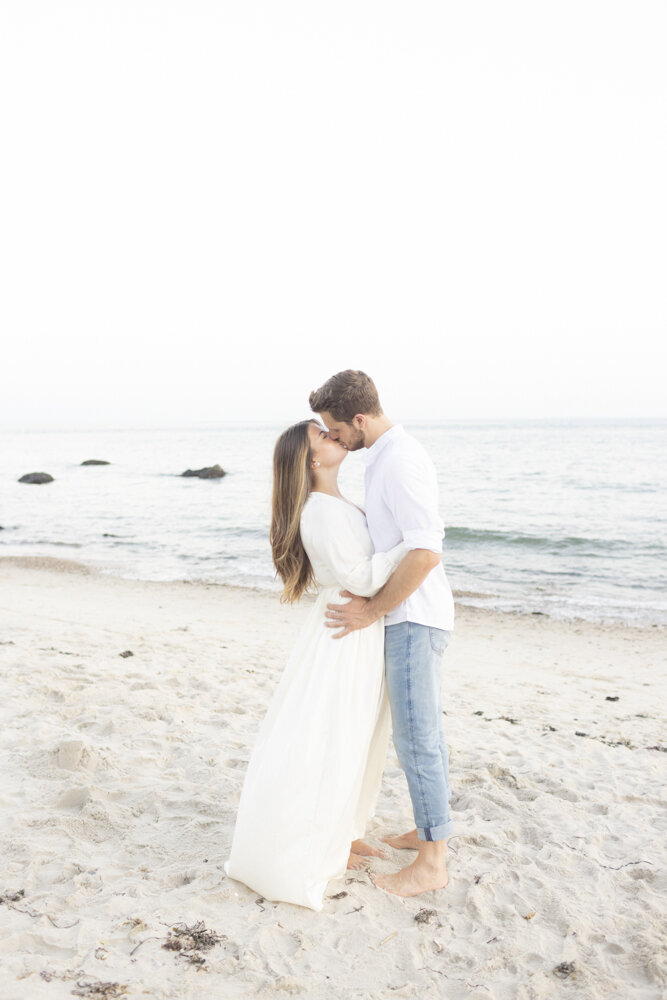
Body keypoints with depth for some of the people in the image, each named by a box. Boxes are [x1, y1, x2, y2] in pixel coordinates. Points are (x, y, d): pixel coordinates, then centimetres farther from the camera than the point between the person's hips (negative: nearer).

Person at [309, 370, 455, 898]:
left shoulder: (399, 461, -21)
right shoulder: (388, 454, 12)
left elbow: (426, 552, -28)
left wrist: (372, 611, -20)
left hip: (414, 619, -10)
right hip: (411, 616, 10)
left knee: (417, 737, -2)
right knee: (425, 731, 19)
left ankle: (432, 863, 9)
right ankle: (432, 829, 33)